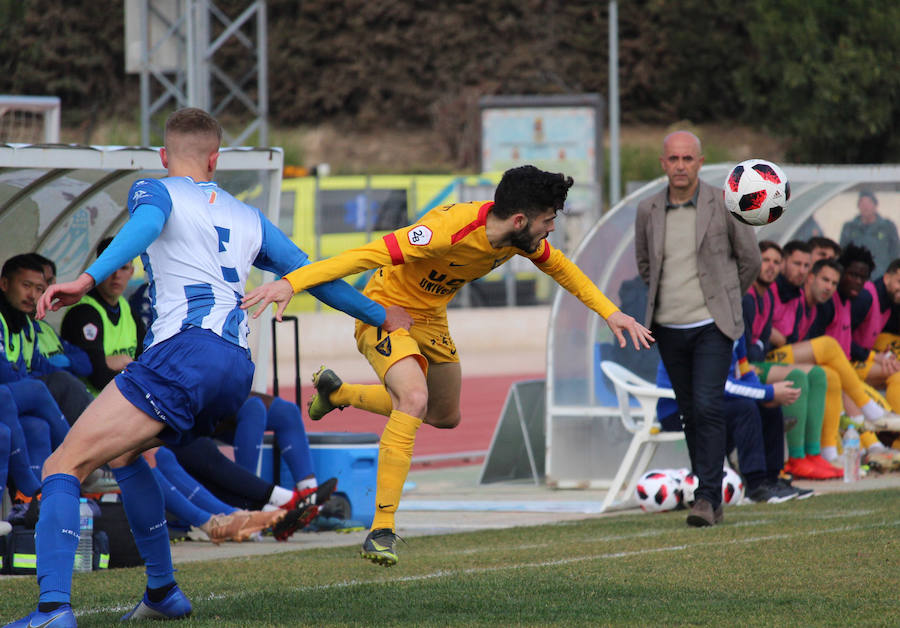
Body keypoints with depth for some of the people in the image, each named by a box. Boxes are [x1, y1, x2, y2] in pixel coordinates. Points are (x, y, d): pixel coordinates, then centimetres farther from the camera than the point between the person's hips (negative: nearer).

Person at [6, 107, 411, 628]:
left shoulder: (155, 191, 11)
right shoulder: (247, 218, 27)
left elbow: (146, 225, -13)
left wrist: (88, 279, -28)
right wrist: (382, 316, 47)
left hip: (182, 352, -7)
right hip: (238, 370, 7)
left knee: (64, 466, -9)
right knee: (124, 451, 31)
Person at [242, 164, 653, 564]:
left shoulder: (521, 237, -13)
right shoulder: (450, 229, -37)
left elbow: (559, 267, 11)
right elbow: (369, 255, -42)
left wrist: (610, 313, 8)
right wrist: (291, 283, -50)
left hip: (430, 319, 8)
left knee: (445, 417, 23)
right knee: (414, 400, -32)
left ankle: (337, 392, 43)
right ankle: (382, 529, -26)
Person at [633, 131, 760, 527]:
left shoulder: (723, 205, -8)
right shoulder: (649, 211, 1)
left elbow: (749, 259, 6)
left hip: (711, 327, -4)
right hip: (669, 329, 4)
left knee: (707, 407, -16)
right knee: (691, 415, 8)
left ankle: (707, 498, -15)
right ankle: (712, 499, 17)